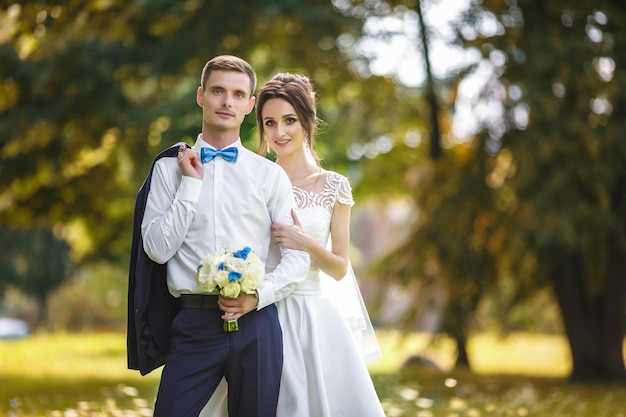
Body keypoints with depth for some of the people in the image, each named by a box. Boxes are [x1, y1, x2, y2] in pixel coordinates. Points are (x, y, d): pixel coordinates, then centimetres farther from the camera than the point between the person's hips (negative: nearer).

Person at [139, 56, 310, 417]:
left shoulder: (270, 174, 6)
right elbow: (158, 249, -3)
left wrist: (260, 295, -13)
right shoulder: (169, 169, 6)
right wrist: (191, 184, -6)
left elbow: (298, 257, 3)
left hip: (256, 322, 1)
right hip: (195, 323, -1)